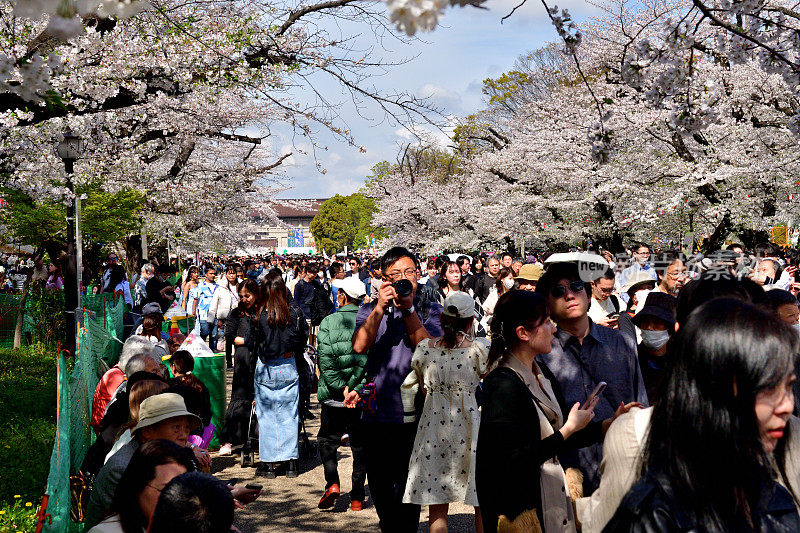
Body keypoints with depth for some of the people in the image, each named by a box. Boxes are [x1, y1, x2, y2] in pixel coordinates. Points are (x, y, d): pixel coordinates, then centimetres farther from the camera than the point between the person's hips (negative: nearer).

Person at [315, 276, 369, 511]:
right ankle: (357, 498, 14)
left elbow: (325, 359, -13)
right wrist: (358, 389, -8)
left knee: (327, 440, 15)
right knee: (361, 445, 11)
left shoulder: (328, 322, -6)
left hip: (334, 396, -1)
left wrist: (341, 387, -12)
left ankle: (332, 483, -4)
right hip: (364, 396, 1)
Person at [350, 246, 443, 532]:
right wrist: (380, 308, -18)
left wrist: (409, 310, -17)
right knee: (379, 486, 14)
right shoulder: (370, 310, 9)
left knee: (407, 487, -1)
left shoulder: (430, 310, 6)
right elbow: (359, 346, -10)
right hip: (376, 412, 2)